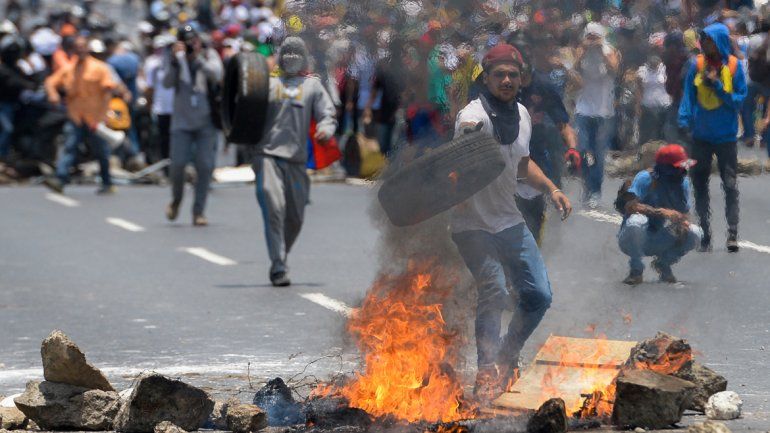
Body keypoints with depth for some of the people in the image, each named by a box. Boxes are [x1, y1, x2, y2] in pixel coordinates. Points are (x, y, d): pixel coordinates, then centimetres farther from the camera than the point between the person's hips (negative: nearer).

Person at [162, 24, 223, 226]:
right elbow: (167, 83, -8)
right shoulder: (177, 59, 4)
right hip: (182, 121, 0)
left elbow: (217, 74, -15)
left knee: (205, 166, -4)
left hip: (206, 122, 0)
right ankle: (176, 199, 22)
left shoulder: (209, 55, 2)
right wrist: (175, 60, -21)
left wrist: (198, 58, -25)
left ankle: (199, 211, 4)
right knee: (177, 164, -6)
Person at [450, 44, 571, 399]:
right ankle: (487, 371, -12)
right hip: (473, 226, -7)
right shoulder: (475, 114, -19)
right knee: (494, 292, -22)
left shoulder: (522, 114, 5)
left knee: (539, 296, 5)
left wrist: (551, 188, 9)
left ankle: (507, 356, 28)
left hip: (510, 222, 7)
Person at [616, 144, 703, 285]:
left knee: (695, 232, -19)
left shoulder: (683, 183, -1)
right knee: (636, 221, -39)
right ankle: (636, 269, -15)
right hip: (632, 241, -4)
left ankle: (663, 263, 7)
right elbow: (626, 204, -32)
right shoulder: (645, 179, -18)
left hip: (659, 241, 4)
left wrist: (683, 222, -23)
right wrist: (660, 212, -43)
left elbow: (683, 213, 4)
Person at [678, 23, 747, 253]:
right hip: (701, 135, 2)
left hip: (726, 136, -2)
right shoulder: (697, 65, 0)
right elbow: (688, 95, 4)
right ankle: (705, 235, 13)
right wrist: (685, 122, -4)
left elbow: (740, 99, -5)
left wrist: (717, 86, -15)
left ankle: (732, 234, -1)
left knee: (730, 184, -3)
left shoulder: (734, 66, -5)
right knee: (700, 184, 5)